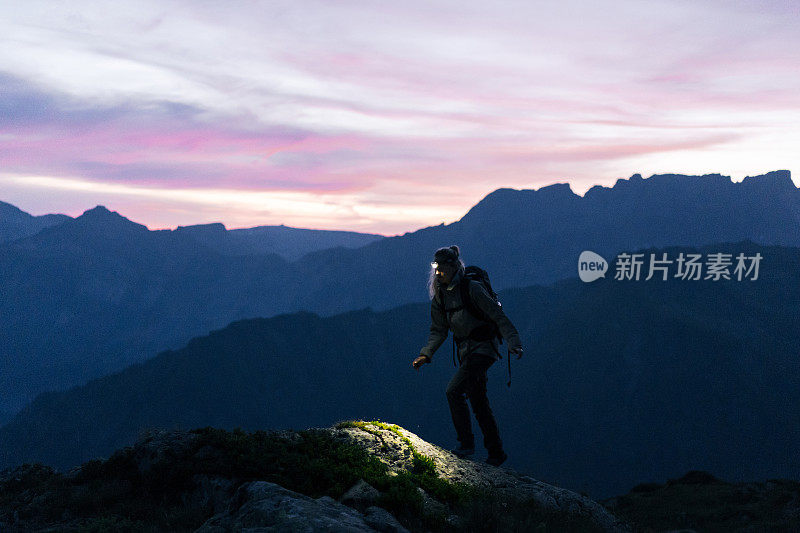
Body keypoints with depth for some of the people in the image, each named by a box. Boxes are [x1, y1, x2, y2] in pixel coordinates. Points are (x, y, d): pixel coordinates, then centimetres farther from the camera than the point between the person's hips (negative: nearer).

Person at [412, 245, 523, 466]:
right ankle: (496, 453, 21)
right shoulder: (439, 295, 6)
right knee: (479, 404, 10)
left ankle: (466, 443, -7)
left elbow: (499, 317, -15)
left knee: (454, 390, -20)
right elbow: (438, 331, 11)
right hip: (465, 351, 7)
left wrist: (514, 343, -25)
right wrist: (426, 354, 0)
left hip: (482, 348, -7)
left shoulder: (472, 288, -15)